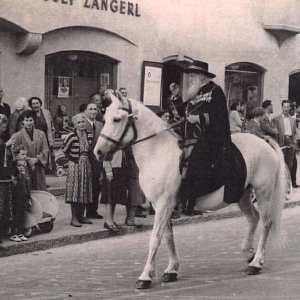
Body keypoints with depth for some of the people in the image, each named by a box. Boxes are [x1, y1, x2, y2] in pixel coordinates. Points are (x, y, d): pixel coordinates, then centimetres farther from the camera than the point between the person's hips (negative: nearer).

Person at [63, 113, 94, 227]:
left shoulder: (90, 136, 2)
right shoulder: (71, 136, -13)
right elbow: (65, 150, -1)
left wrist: (86, 159, 9)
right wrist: (73, 158, 8)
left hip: (86, 165, 5)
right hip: (75, 166, -5)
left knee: (85, 191, 9)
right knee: (74, 191, -4)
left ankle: (81, 216, 18)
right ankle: (74, 218, 0)